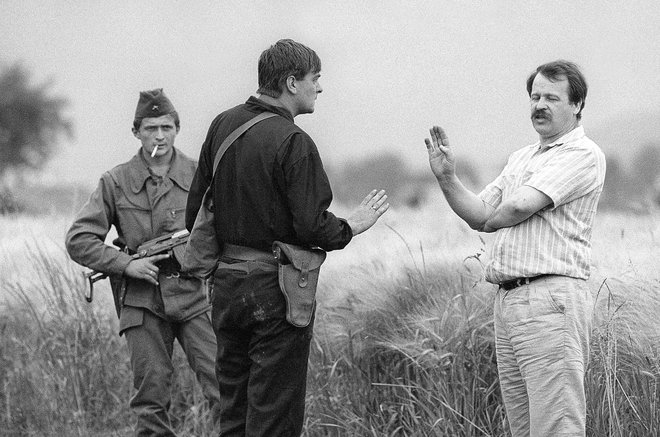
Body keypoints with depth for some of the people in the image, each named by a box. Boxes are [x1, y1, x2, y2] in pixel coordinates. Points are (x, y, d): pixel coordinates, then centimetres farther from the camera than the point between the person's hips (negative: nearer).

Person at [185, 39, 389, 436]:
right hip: (275, 289, -7)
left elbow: (196, 208, 10)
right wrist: (352, 226, 0)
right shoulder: (293, 143, -16)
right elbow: (312, 227, -19)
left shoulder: (223, 125, 6)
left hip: (227, 281, 7)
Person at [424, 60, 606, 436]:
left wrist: (490, 220, 6)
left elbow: (519, 207, -15)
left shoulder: (583, 155, -6)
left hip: (552, 298, -9)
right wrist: (447, 177, 3)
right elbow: (480, 214, 18)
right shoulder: (522, 158, 23)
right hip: (507, 299, 9)